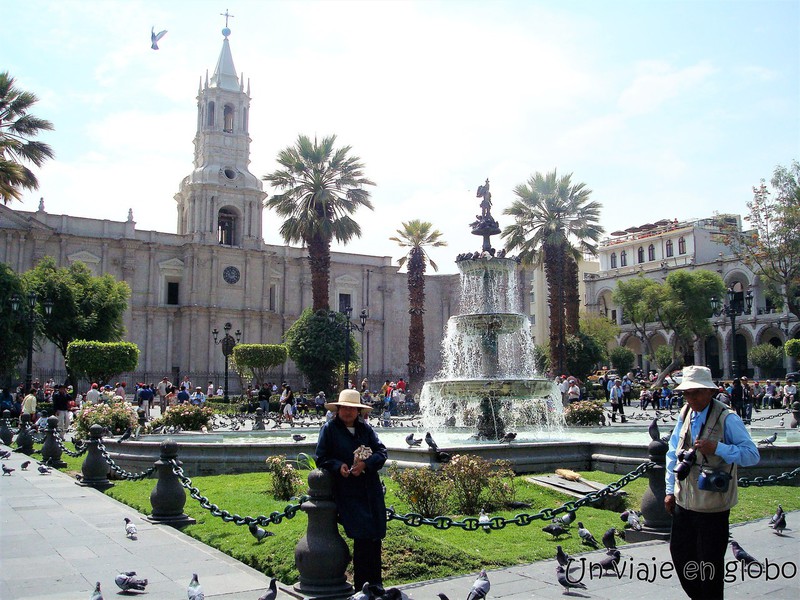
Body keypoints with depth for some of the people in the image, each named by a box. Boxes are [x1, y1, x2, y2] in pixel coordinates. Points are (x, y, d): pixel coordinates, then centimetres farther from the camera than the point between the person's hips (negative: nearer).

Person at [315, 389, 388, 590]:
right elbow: (321, 458, 2)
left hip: (371, 491, 4)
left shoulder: (366, 428, 10)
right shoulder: (329, 429, 2)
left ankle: (375, 585, 23)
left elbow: (381, 452, 4)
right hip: (347, 492, -4)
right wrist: (338, 466, -16)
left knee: (375, 536, 8)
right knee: (362, 536, -11)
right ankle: (362, 587, 2)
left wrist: (365, 464, -14)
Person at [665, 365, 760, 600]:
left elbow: (752, 455, -20)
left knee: (710, 562, 5)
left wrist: (717, 448, -31)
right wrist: (670, 490, 13)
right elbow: (673, 454, 14)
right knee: (679, 552, 18)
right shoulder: (685, 414, 5)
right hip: (683, 502, 7)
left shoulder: (727, 418, -14)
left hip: (712, 506, -7)